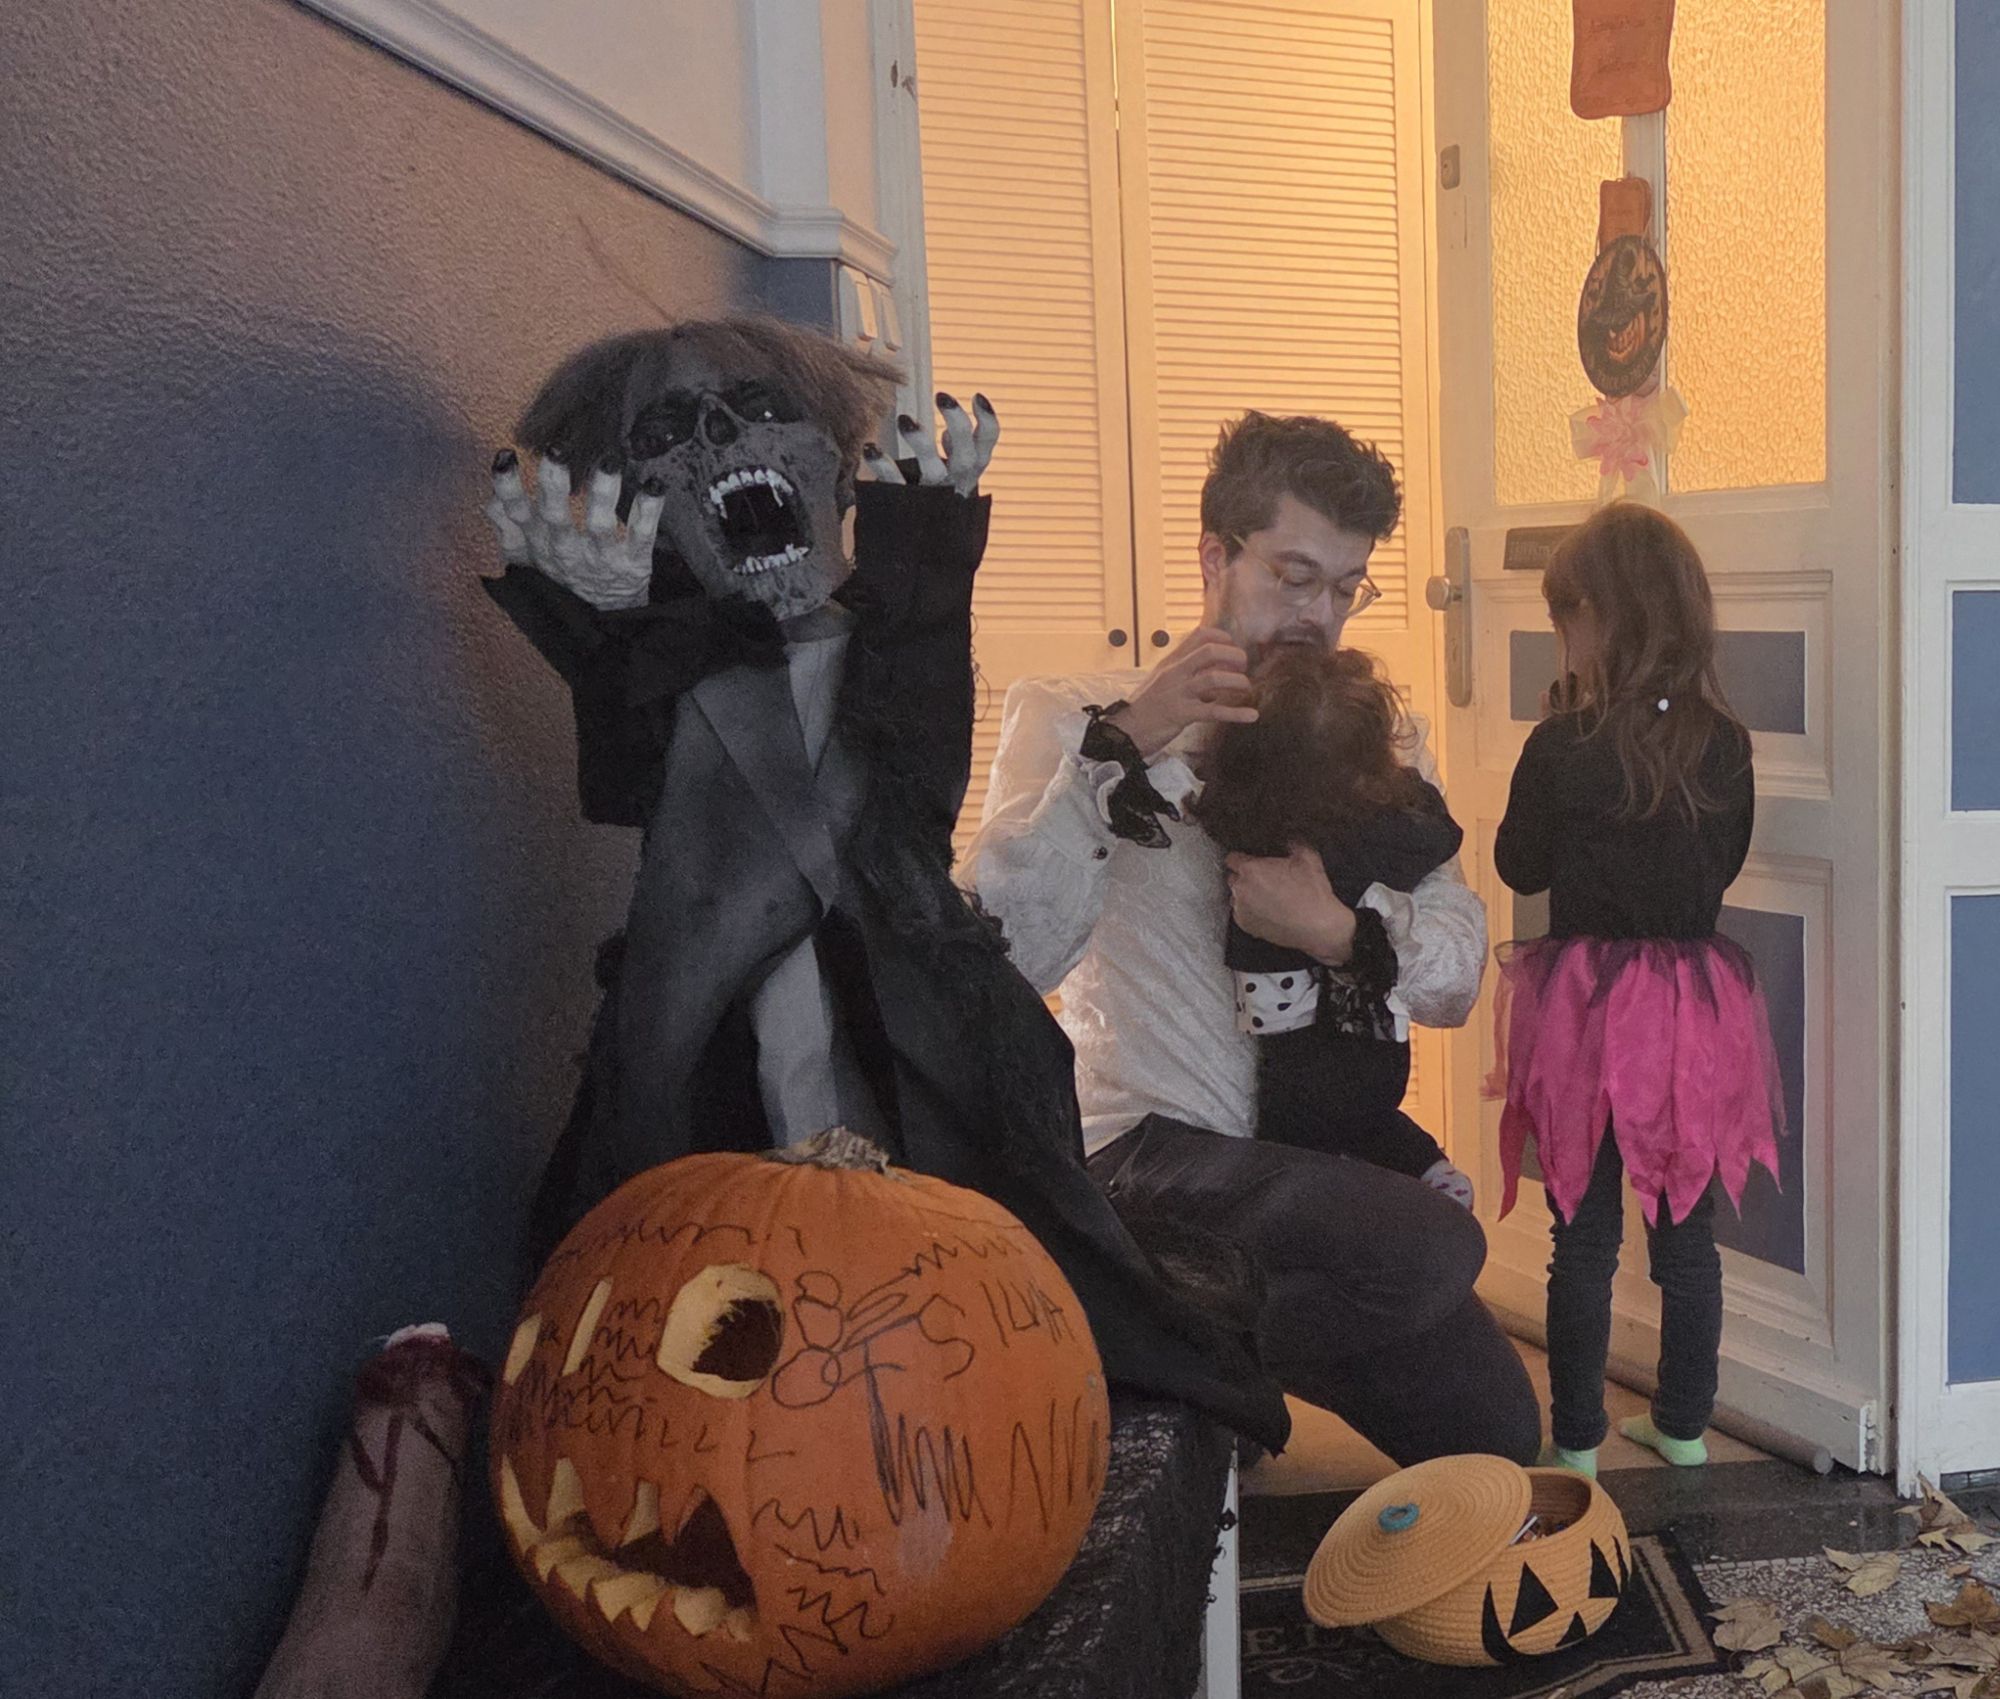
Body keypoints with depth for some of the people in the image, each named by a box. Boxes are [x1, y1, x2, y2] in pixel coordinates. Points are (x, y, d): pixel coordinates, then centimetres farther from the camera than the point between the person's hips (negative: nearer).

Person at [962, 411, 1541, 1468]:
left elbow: (1457, 981, 6)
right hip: (1157, 1154, -7)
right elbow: (998, 963, -18)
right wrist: (1118, 745, -25)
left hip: (1333, 1151, 7)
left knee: (1499, 1440, 6)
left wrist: (1341, 933, -15)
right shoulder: (1071, 719, 0)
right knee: (1434, 1249, -31)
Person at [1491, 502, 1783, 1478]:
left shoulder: (1562, 749, -15)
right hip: (1699, 1004, 3)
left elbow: (1520, 866, -1)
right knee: (1687, 1229, 14)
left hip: (1591, 1004, -3)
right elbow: (1727, 862, 10)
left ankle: (1577, 1442, 16)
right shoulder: (1724, 745, -3)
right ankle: (1685, 1425, 27)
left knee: (1586, 1235, 7)